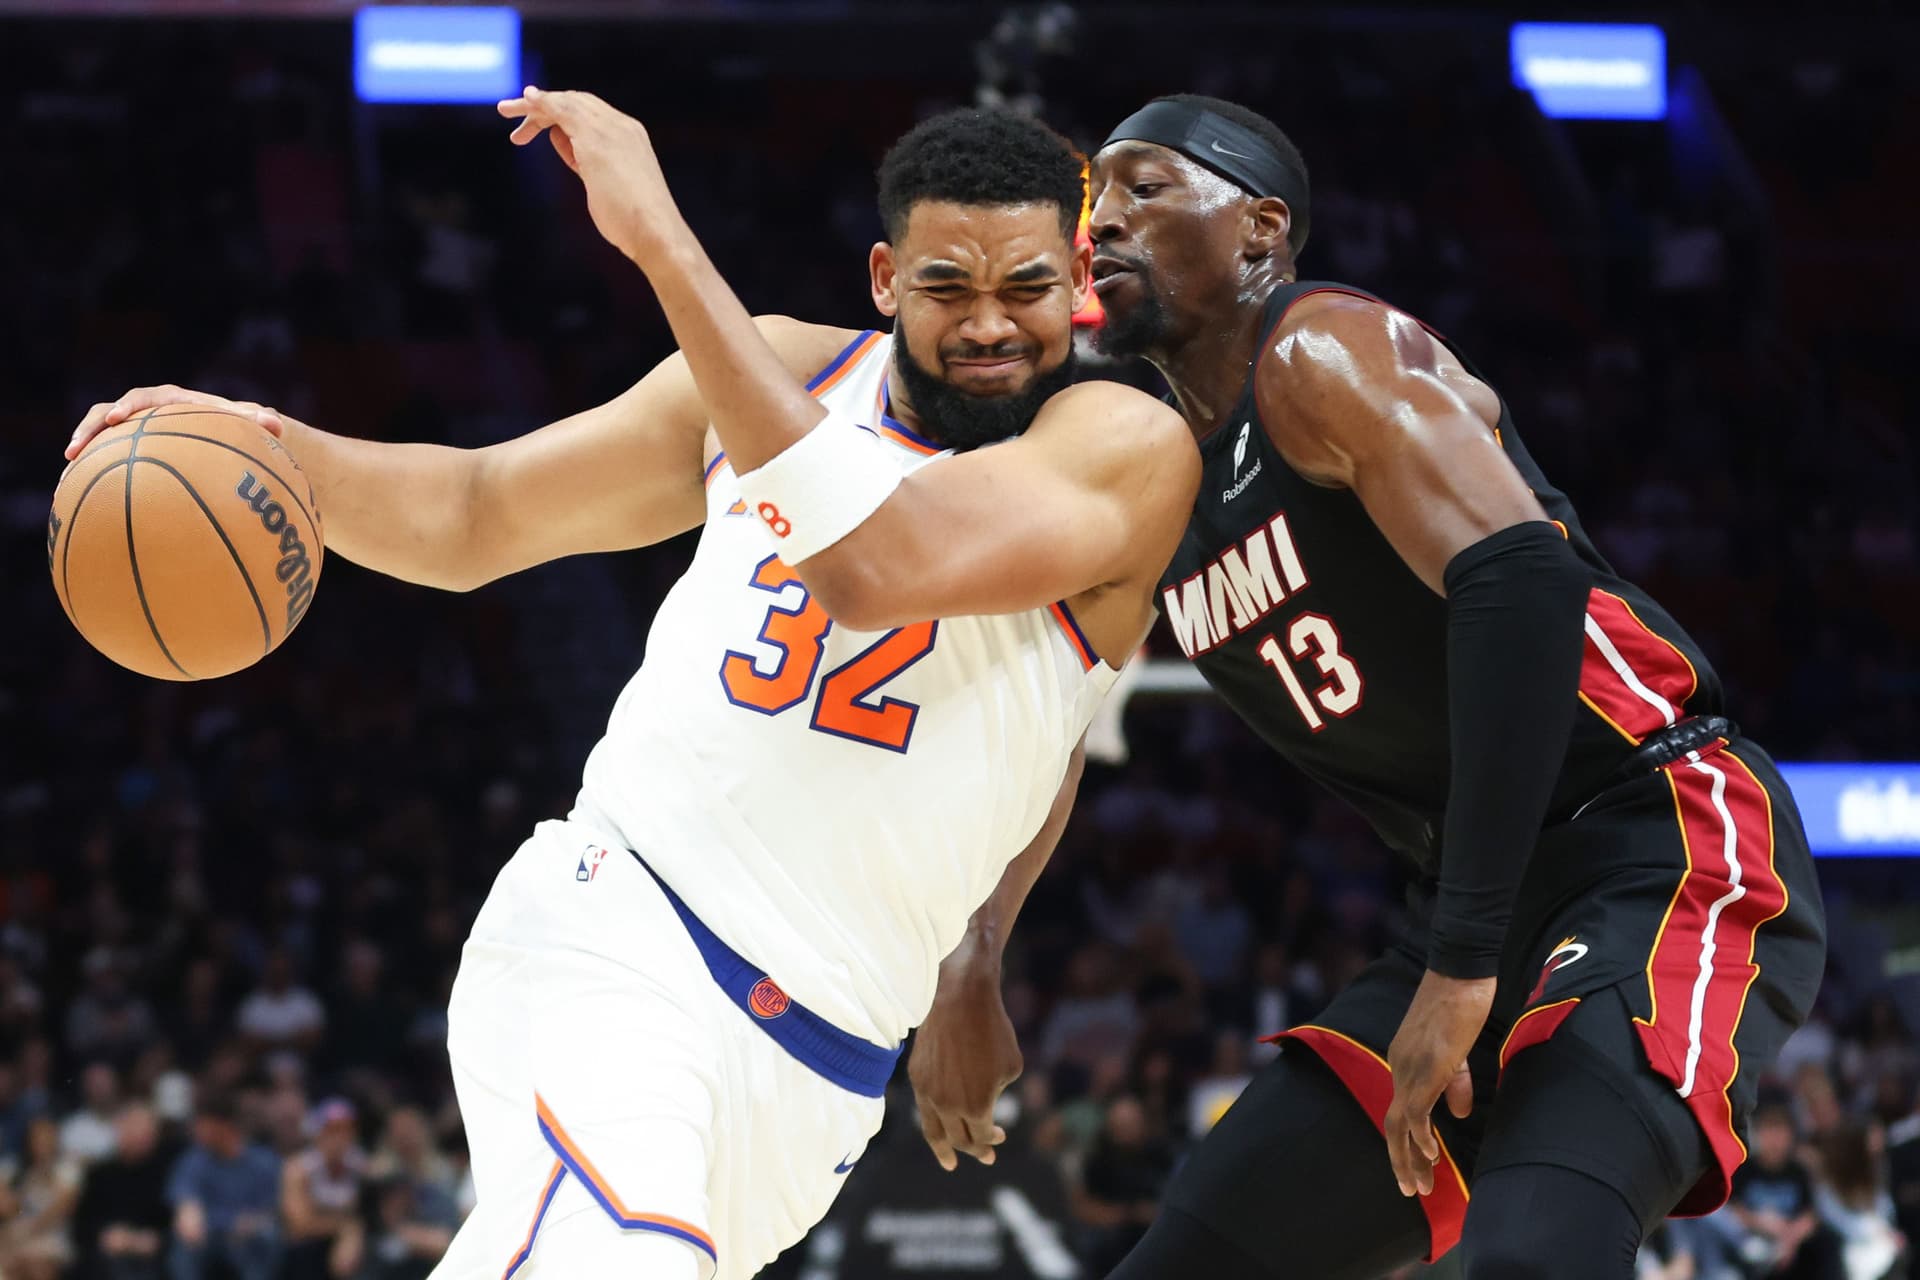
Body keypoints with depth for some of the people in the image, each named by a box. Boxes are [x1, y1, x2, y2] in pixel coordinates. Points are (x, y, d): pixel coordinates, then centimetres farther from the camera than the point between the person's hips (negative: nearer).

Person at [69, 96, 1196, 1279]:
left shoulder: (1129, 449, -6)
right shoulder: (786, 373, 8)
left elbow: (878, 568, -24)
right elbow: (475, 516, 18)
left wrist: (663, 240, -25)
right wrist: (276, 450, -4)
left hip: (806, 1075, 0)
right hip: (615, 926, 0)